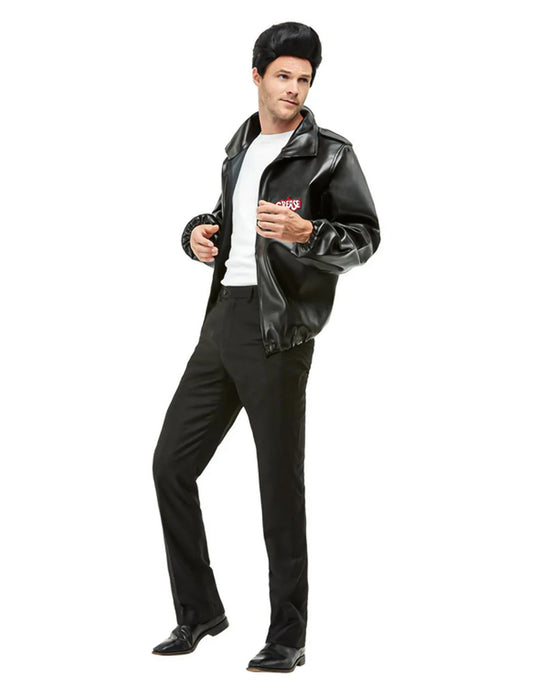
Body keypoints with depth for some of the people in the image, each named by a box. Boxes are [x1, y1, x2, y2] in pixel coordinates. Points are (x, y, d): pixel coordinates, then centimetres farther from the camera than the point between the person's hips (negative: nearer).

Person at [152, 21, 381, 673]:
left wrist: (306, 232, -23)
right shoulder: (240, 147, 18)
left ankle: (288, 638, 8)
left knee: (280, 482, -3)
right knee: (172, 461, 7)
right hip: (223, 318, 7)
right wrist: (200, 231, 8)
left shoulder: (329, 154, -3)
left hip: (279, 326, -7)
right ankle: (198, 612, 20)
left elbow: (366, 236, -5)